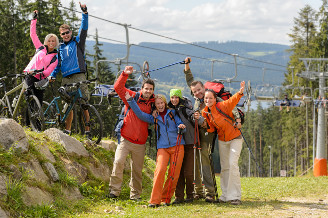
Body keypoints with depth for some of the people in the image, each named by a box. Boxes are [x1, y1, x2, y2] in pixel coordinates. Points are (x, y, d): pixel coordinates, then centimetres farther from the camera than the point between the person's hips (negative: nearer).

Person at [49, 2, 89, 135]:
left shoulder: (77, 41, 9)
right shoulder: (61, 48, 21)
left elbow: (84, 29, -4)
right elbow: (58, 64, 25)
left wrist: (84, 13, -18)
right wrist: (52, 75, 8)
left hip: (79, 77, -5)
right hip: (66, 79, 5)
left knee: (83, 104, -12)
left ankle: (87, 130, -12)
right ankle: (67, 130, 11)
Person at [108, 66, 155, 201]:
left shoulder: (153, 104, 6)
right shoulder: (132, 97, -1)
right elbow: (118, 87, -10)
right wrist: (125, 74, -21)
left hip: (140, 143, 2)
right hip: (126, 139, -2)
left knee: (137, 169, 8)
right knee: (118, 162, -18)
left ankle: (135, 194, 19)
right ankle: (114, 190, -10)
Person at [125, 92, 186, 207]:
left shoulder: (172, 113, 13)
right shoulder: (154, 118, 15)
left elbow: (180, 123, 9)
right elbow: (140, 114, 8)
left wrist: (181, 126, -15)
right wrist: (130, 100, 2)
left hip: (177, 146, 0)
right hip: (162, 147, 0)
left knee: (174, 174, -5)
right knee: (160, 170, -20)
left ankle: (166, 198, 10)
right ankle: (155, 200, -20)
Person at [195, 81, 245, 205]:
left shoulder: (221, 106, -20)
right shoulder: (205, 113, -2)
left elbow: (233, 101, -36)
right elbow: (211, 129, -1)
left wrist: (240, 93, -55)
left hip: (235, 138, -6)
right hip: (222, 140, 6)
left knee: (233, 164, -16)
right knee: (224, 167, 10)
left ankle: (235, 196, -10)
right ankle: (225, 195, 19)